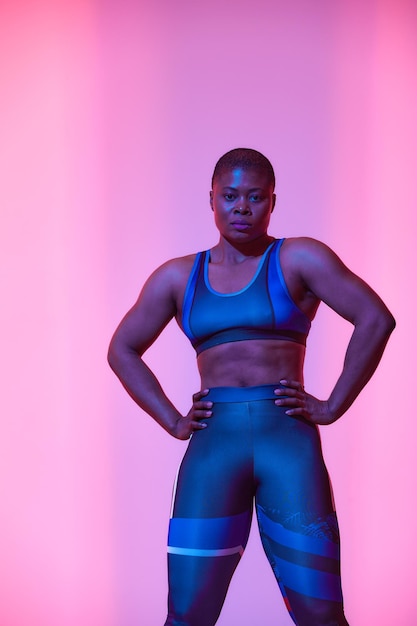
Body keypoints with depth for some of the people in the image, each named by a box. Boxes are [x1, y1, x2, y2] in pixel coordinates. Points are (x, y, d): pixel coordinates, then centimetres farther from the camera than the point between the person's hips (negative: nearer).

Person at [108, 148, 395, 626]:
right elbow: (122, 350, 20)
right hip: (213, 444, 2)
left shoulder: (298, 260, 5)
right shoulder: (178, 277, 13)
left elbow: (376, 320, -1)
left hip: (289, 439, -2)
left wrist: (332, 407, -3)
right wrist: (172, 421, 9)